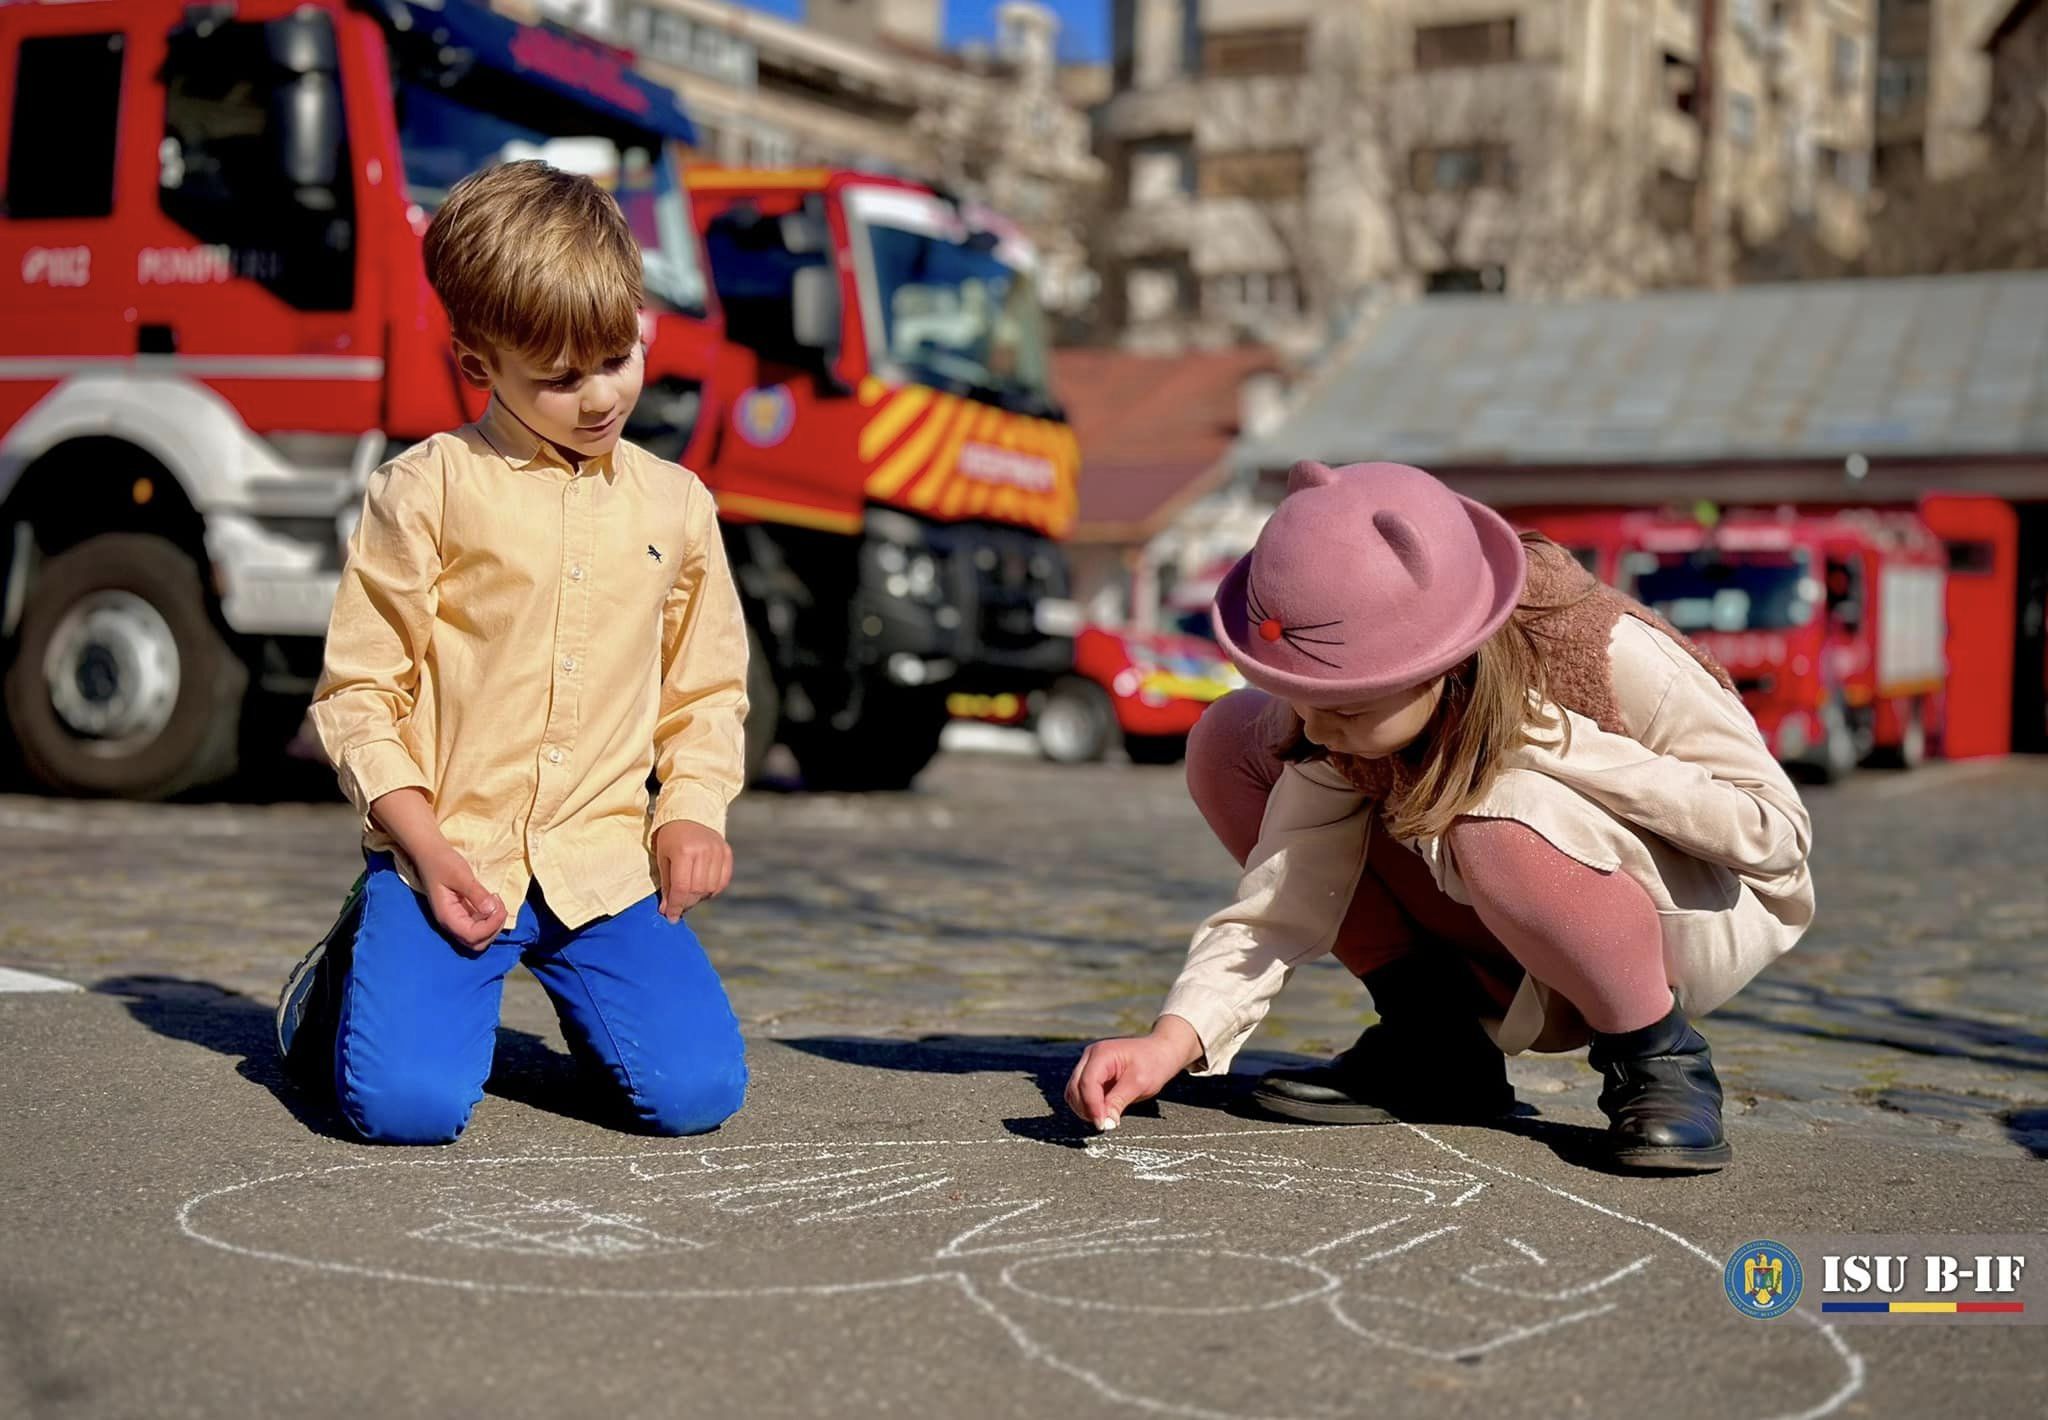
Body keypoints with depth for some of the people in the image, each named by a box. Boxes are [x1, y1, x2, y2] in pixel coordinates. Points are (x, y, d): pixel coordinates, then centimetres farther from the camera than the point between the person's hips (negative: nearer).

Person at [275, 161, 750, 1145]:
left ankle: (577, 994, 22)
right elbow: (357, 690, -2)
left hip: (601, 866, 3)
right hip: (450, 855, -3)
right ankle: (346, 978, 16)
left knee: (694, 1090, -13)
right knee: (405, 1102, -20)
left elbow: (708, 689, 19)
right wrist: (427, 849, -11)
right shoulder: (428, 490, -2)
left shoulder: (675, 504, 10)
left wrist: (692, 811, 1)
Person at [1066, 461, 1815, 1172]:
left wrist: (1558, 742, -34)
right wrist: (1171, 1041, -34)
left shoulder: (1606, 655, -31)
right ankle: (1435, 1040, -3)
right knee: (1228, 743, -10)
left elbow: (1778, 832, -25)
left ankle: (1660, 1059, -14)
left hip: (1705, 917, -6)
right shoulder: (1355, 707, -18)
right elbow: (1279, 903, -18)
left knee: (1504, 825, -41)